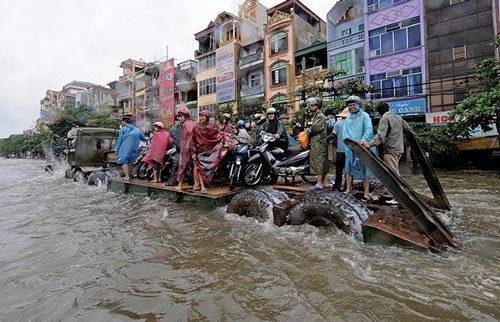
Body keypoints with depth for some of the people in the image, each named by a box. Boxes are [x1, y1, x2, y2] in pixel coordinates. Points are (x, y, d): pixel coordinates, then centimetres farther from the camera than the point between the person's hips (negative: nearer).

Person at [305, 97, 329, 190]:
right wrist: (309, 130, 1)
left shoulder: (320, 116, -12)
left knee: (319, 162, -8)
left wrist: (308, 130, -6)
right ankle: (325, 181, 19)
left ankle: (320, 183, -4)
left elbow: (315, 127, -24)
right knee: (323, 162, 12)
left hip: (319, 143, -10)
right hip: (316, 142, 10)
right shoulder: (316, 116, 20)